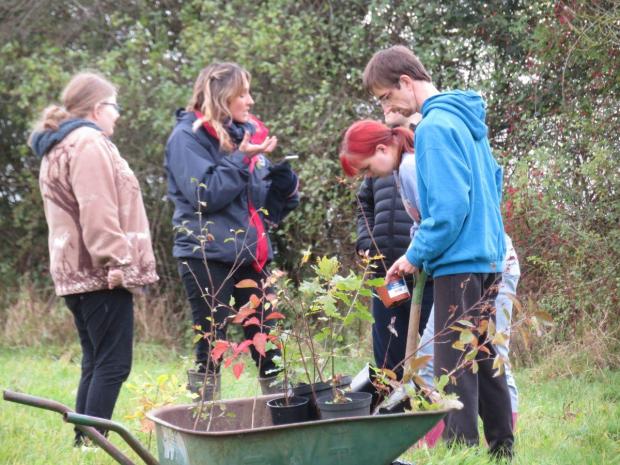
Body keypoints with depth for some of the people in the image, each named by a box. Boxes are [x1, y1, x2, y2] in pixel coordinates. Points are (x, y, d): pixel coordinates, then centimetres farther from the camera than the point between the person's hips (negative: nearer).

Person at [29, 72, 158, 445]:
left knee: (96, 364, 13)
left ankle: (83, 443, 13)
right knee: (113, 364, -11)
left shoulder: (58, 148, 23)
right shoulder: (88, 143, -10)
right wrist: (119, 262, -22)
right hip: (101, 274, -10)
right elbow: (98, 214, -20)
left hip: (77, 272, 10)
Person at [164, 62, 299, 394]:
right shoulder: (188, 136, -5)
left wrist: (285, 183, -2)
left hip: (250, 254, 6)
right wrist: (241, 159, -16)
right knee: (211, 348, -2)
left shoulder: (249, 133, 14)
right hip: (208, 256, -6)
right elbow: (204, 195, -17)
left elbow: (268, 205, 17)